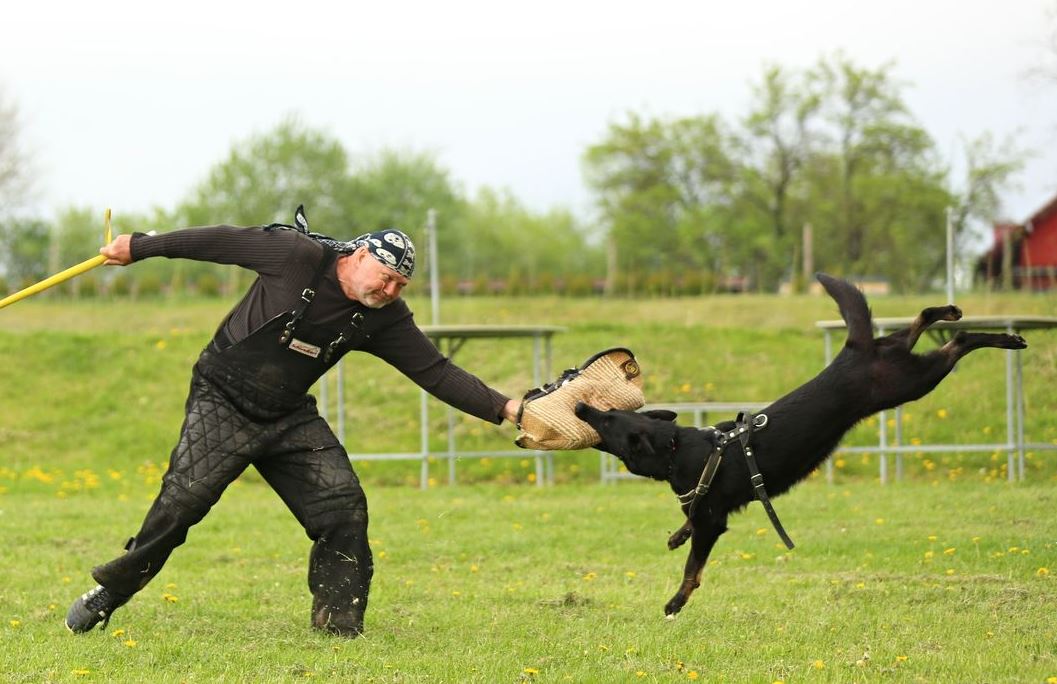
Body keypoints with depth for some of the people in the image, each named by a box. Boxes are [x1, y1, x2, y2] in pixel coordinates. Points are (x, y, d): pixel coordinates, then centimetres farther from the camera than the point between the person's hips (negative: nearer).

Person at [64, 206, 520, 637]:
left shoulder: (384, 318, -4)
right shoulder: (299, 256, -18)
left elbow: (436, 372, -4)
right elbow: (223, 242, -9)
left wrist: (503, 408, -14)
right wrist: (139, 248, -3)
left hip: (289, 418, 5)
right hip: (222, 404, -5)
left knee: (343, 505, -9)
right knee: (180, 504, -14)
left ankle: (338, 622, 1)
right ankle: (106, 595, 2)